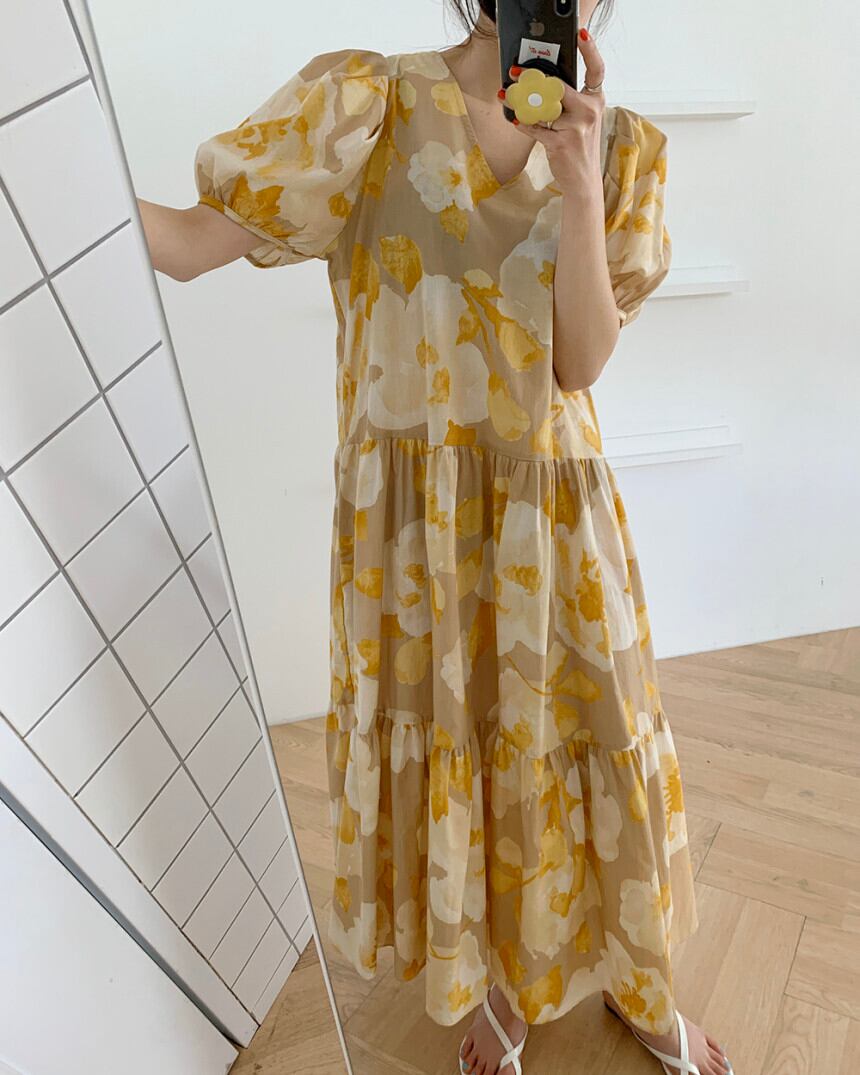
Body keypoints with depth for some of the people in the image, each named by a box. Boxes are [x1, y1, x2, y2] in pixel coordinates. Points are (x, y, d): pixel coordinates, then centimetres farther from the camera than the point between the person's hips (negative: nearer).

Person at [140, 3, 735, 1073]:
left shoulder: (622, 144, 5)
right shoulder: (367, 101, -1)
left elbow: (582, 359, -5)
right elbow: (191, 243, -9)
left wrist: (578, 180, -13)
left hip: (554, 515, 2)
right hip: (413, 519, -1)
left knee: (589, 747, 16)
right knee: (447, 753, 14)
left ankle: (636, 984, 49)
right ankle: (496, 985, 48)